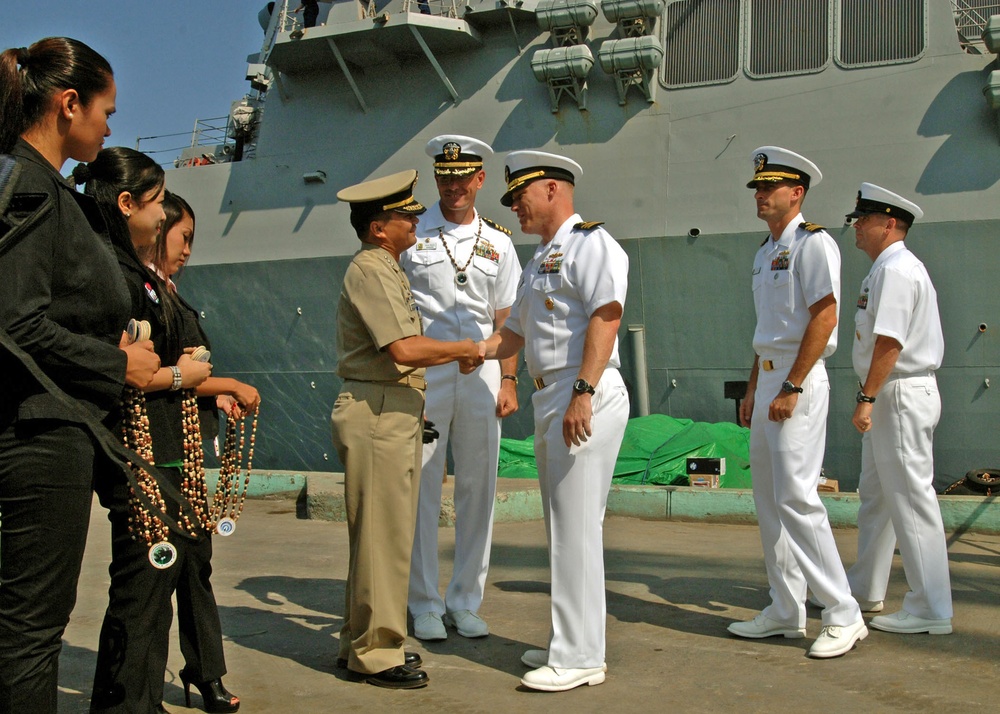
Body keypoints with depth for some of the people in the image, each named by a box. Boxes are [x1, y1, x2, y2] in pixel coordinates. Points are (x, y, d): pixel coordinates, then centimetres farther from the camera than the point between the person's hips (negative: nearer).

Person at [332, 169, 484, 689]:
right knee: (383, 535, -5)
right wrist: (462, 348, -10)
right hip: (378, 412, -11)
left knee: (381, 533, 16)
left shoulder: (386, 271, 20)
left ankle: (362, 641, 26)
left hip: (394, 412, 11)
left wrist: (453, 357, 12)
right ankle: (375, 653, 3)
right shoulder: (370, 272, -13)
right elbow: (405, 349, -23)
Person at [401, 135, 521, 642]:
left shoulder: (497, 242, 13)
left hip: (480, 372, 3)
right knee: (422, 489, -1)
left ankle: (465, 602, 16)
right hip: (422, 372, -3)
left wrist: (508, 380, 5)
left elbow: (504, 319, 14)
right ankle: (424, 605, 10)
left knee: (477, 488, 5)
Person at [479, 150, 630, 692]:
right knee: (562, 526, 14)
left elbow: (605, 319, -19)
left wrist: (582, 393, -26)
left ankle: (580, 657, -1)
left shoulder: (591, 243, -7)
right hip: (549, 400, 10)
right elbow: (513, 335, 26)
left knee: (577, 527, -7)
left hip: (585, 398, -10)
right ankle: (569, 643, 24)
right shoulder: (539, 260, 23)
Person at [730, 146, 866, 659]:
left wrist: (791, 388, -20)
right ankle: (785, 612, 18)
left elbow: (823, 317, -18)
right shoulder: (765, 252, 18)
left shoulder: (812, 243, -10)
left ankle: (843, 614, -5)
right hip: (768, 381, 10)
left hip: (798, 381, -10)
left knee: (795, 495, -13)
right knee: (768, 498, 10)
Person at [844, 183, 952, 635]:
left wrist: (866, 399, -24)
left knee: (910, 497, -7)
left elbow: (889, 342, -23)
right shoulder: (885, 269, 16)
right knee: (876, 495, 19)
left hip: (901, 395, -11)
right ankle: (866, 587, 32)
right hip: (889, 397, 11)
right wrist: (870, 398, 18)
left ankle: (930, 611, -2)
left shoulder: (896, 270, -16)